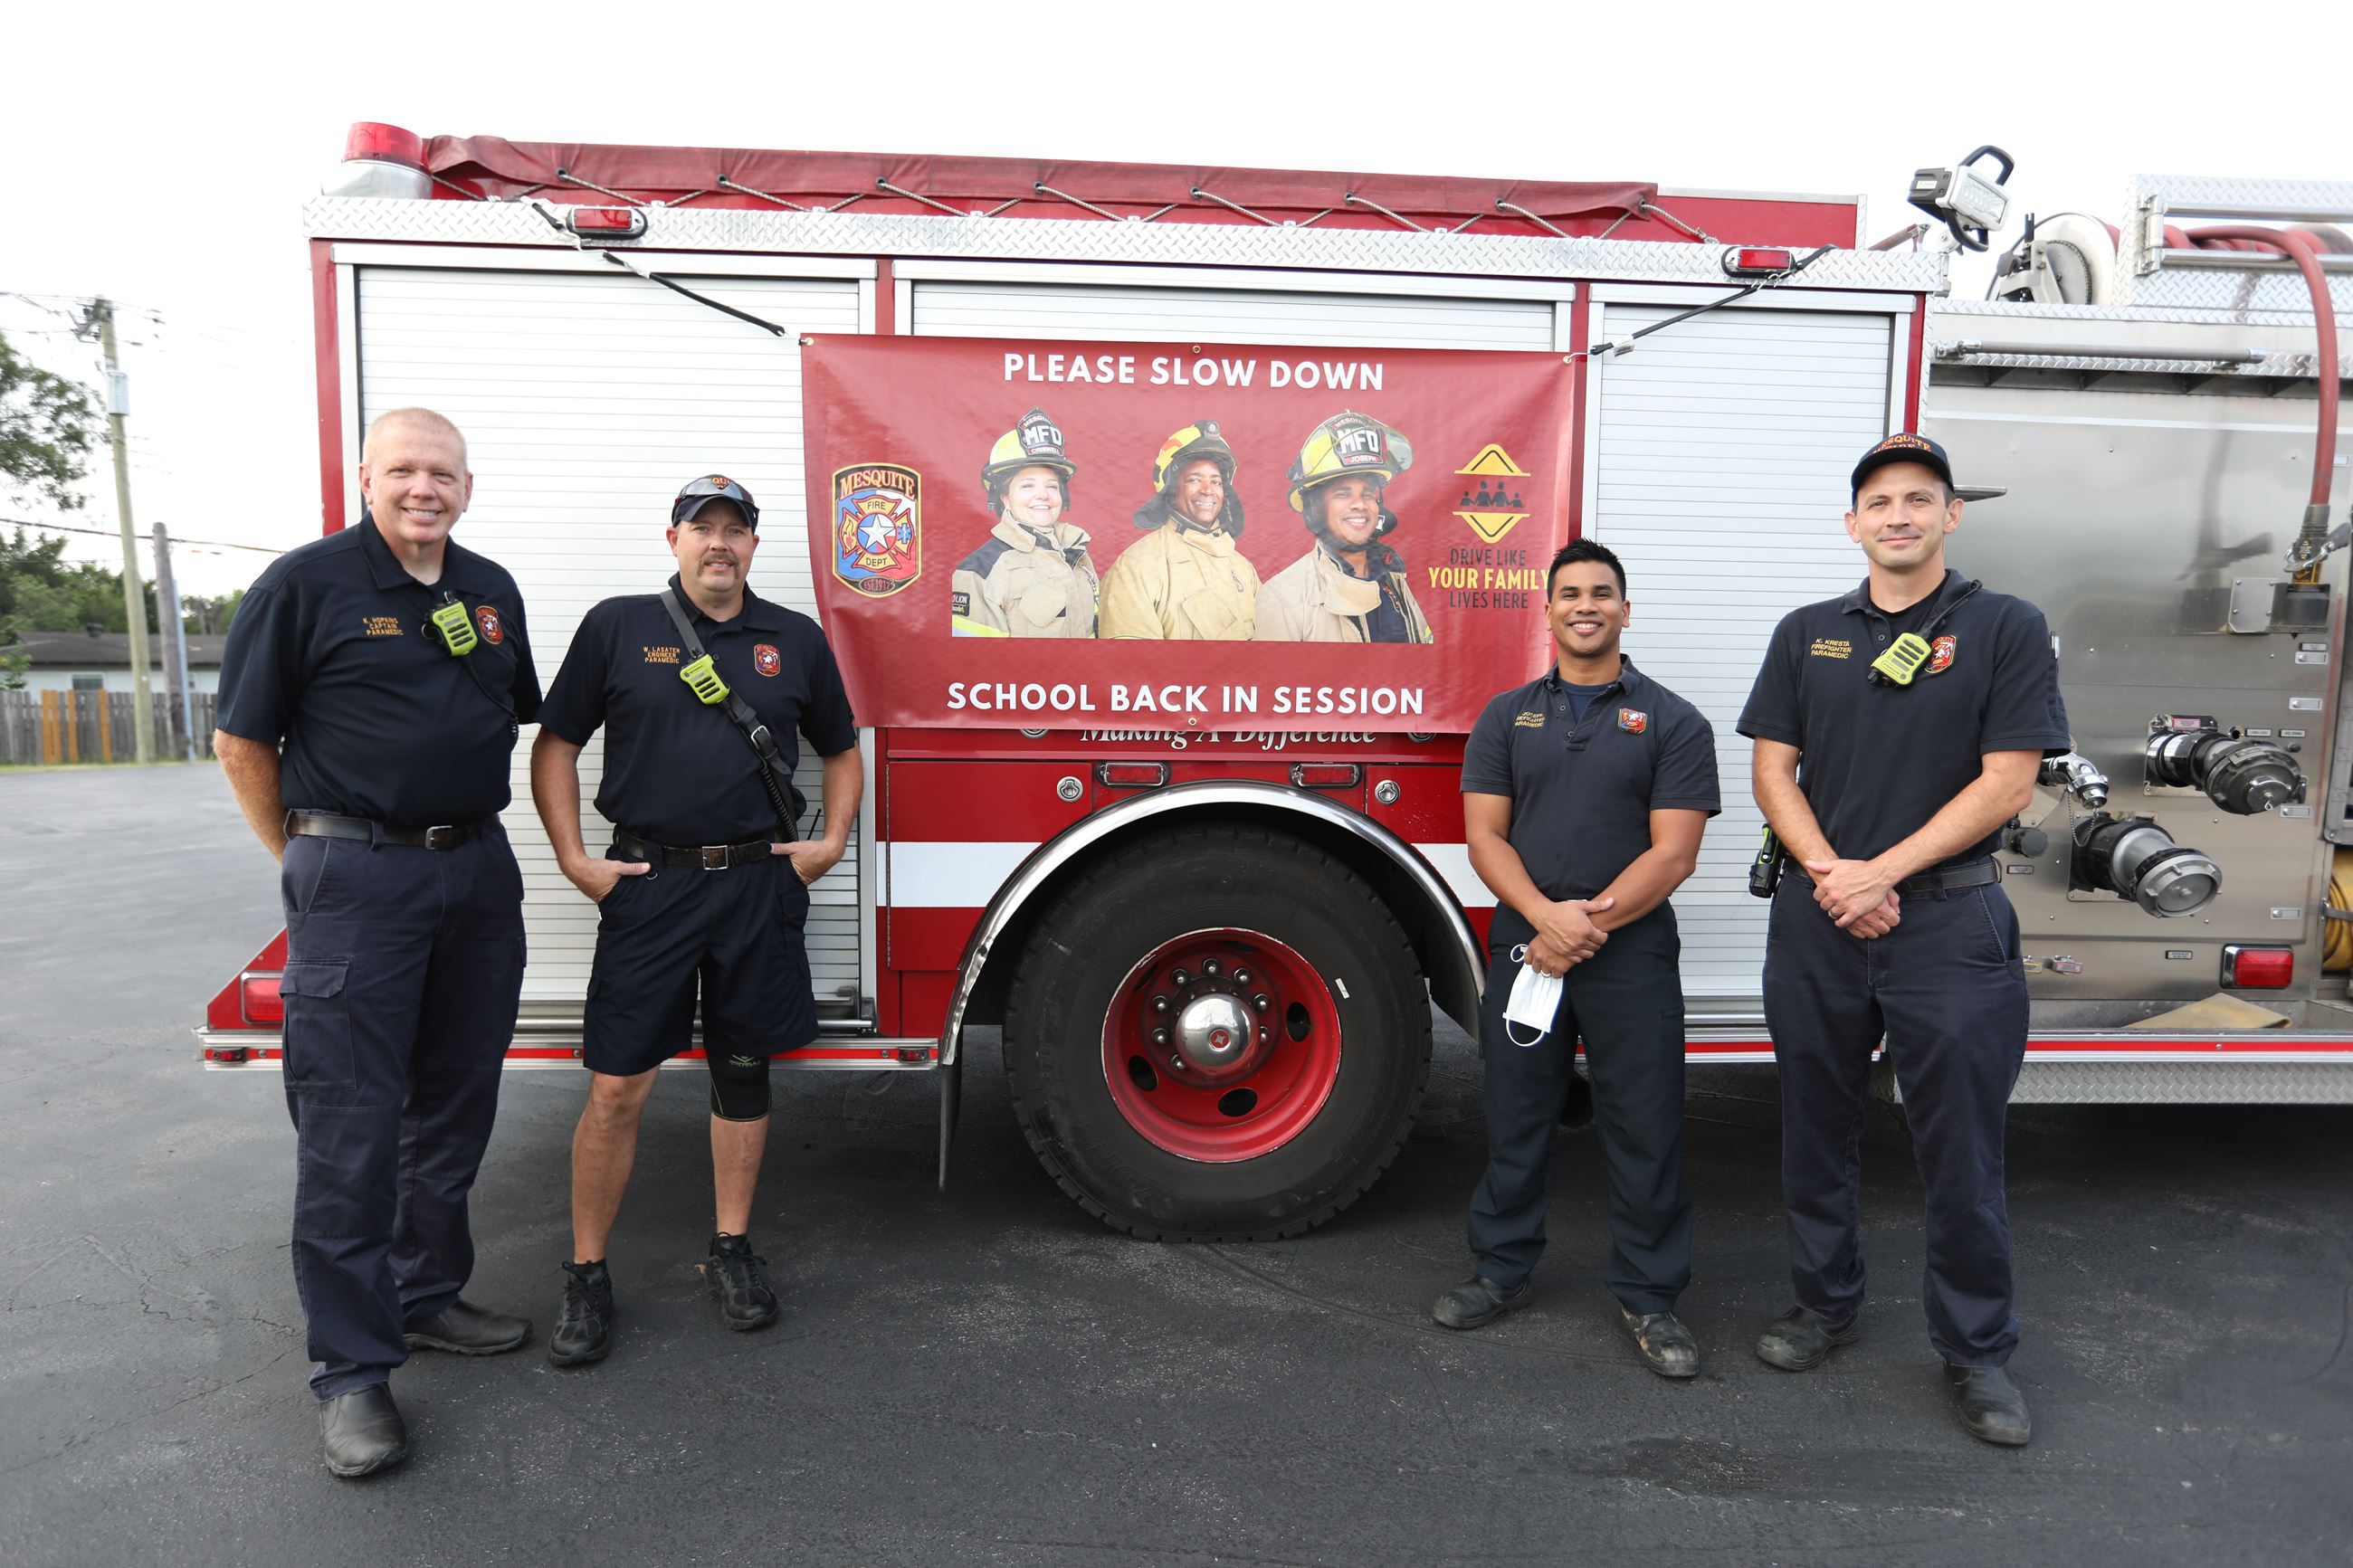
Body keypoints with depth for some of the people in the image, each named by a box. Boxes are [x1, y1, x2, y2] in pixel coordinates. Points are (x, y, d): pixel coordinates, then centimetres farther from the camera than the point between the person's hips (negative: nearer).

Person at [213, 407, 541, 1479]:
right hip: (356, 877, -5)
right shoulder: (305, 583, -6)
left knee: (455, 1104, 14)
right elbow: (243, 742, -3)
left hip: (477, 869, 6)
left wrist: (464, 818, 16)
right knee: (350, 1126, -1)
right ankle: (351, 1368, 9)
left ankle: (427, 1296, 31)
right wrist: (304, 859, 3)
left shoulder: (492, 591, 10)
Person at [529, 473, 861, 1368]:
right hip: (649, 884, -2)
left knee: (743, 1072, 11)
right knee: (617, 1088, -1)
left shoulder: (796, 640, 9)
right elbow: (555, 746, 6)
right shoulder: (617, 628, 3)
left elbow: (842, 750, 17)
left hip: (759, 884, 2)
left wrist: (833, 841, 4)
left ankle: (732, 1250, 25)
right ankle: (587, 1275, 15)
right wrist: (573, 859, -3)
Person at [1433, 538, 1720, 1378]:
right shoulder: (1507, 717, 8)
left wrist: (1591, 924, -15)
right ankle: (1501, 1268, 27)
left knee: (1644, 1130, 5)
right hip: (1522, 945, 2)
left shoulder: (1672, 722, 1)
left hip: (1633, 955, -2)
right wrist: (1544, 916, -15)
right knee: (1515, 1118, 11)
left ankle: (1648, 1295, 21)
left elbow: (1672, 851, -7)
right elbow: (1485, 835, 1)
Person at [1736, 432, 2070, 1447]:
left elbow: (2006, 783, -7)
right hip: (1816, 918, 3)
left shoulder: (2006, 629, 0)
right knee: (1816, 1127, 12)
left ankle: (1975, 1350, 20)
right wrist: (1831, 875, -10)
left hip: (1949, 918, -3)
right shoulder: (1806, 634, 9)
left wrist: (1883, 871, -14)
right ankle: (1825, 1302, 30)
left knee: (1961, 1146, 4)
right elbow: (1774, 773, 5)